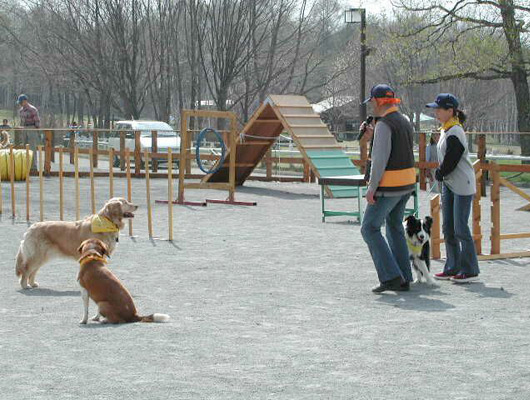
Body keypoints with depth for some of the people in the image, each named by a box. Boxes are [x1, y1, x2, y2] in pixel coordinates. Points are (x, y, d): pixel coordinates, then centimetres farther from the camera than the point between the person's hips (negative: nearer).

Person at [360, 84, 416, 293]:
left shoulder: (384, 124, -17)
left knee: (370, 229, -2)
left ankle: (390, 276, -9)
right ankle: (403, 280, 15)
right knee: (394, 228, 17)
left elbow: (380, 158, -22)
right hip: (407, 182, 9)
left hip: (389, 186, -9)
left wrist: (372, 188, -19)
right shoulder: (404, 121, 12)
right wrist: (374, 134, 18)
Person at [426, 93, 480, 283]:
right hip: (448, 183, 10)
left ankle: (470, 271, 0)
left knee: (460, 228, -7)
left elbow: (450, 162, -19)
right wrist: (440, 175, 6)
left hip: (462, 185, -10)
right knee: (448, 228, 12)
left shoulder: (455, 133, -19)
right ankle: (453, 268, 19)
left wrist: (439, 174, -4)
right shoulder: (446, 130, 12)